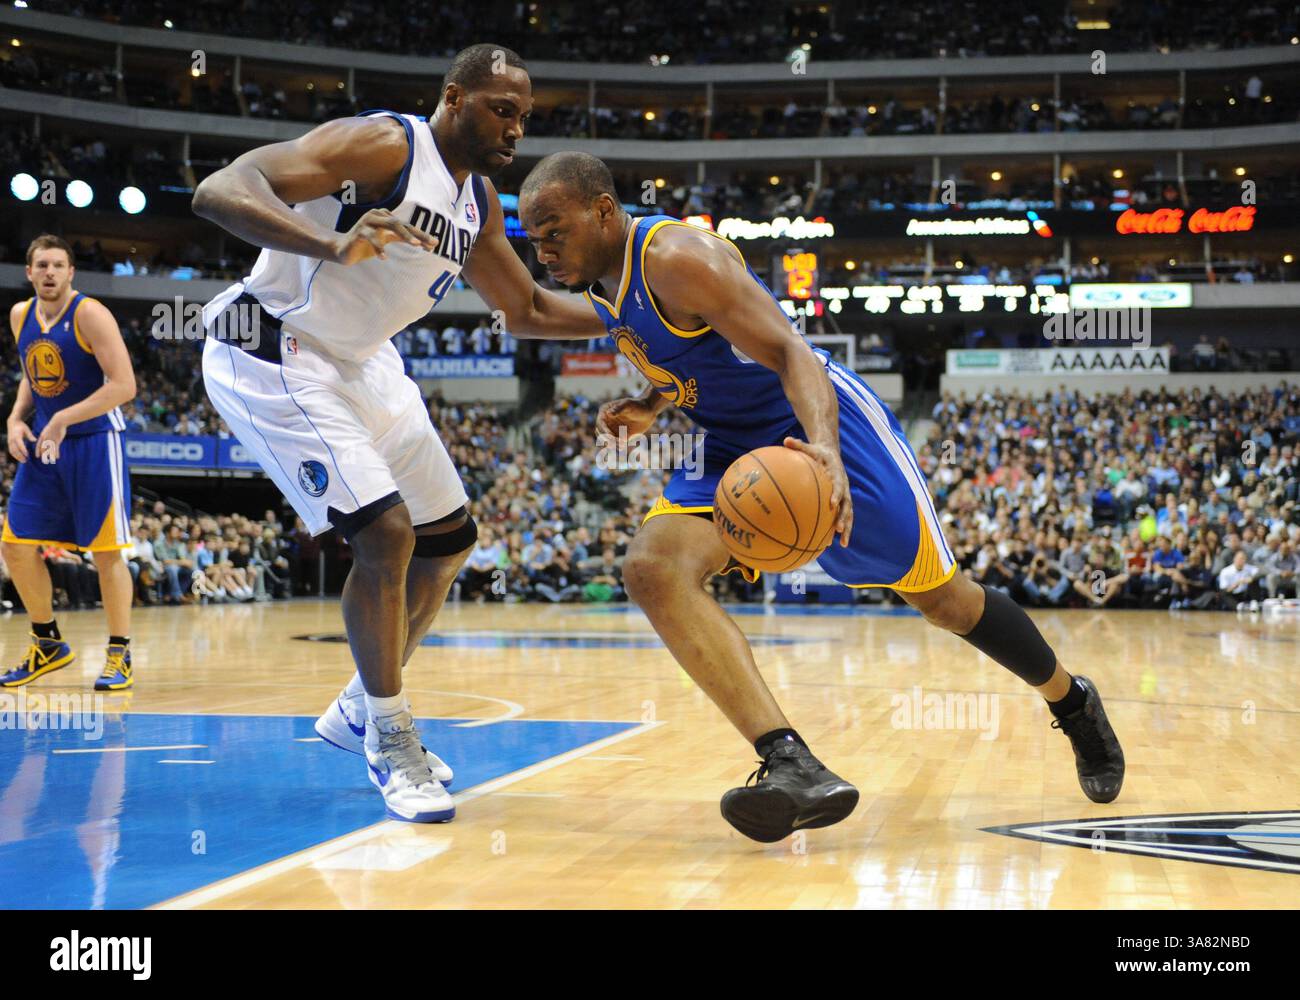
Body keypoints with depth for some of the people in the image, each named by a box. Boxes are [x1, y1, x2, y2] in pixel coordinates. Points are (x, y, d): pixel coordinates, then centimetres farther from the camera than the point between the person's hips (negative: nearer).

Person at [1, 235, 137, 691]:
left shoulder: (89, 314, -15)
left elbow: (124, 385, -21)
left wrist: (63, 419, -22)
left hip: (94, 441, -7)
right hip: (42, 444, 7)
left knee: (106, 551, -4)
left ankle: (119, 656, 5)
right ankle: (48, 645, 20)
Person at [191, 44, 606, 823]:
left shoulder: (480, 199, 5)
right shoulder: (383, 145, -21)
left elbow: (527, 309, 20)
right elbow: (221, 190, -33)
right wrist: (332, 245, -49)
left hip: (362, 362, 10)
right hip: (274, 354, -10)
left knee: (449, 539, 12)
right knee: (386, 533, -20)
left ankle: (360, 713, 28)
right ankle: (392, 744, -4)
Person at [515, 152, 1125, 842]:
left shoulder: (677, 259, -24)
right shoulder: (598, 284, 3)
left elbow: (788, 353, -31)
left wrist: (823, 448, -49)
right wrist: (650, 406, 1)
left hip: (815, 427, -7)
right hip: (731, 448, 7)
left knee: (940, 598, 3)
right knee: (652, 567, -22)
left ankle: (1074, 704, 33)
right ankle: (792, 766, -34)